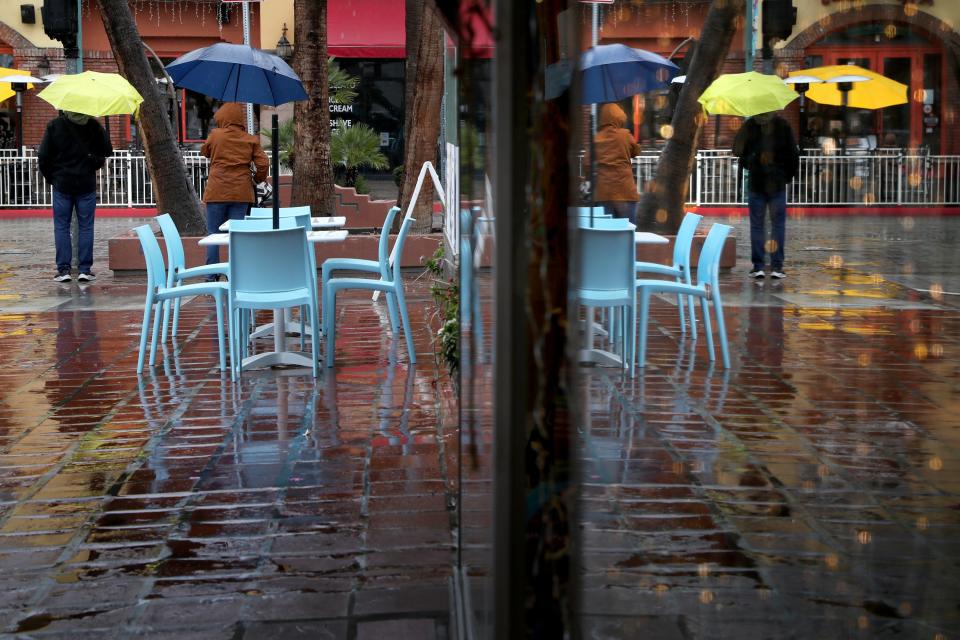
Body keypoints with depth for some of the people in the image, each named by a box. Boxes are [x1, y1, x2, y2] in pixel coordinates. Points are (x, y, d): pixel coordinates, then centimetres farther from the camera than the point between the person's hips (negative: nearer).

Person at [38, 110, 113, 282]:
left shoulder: (54, 126, -5)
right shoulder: (93, 125, -5)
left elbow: (43, 156, -5)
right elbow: (107, 150, -1)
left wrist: (51, 177, 10)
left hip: (62, 184, 0)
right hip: (87, 184, 0)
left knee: (61, 227, 6)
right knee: (85, 226, 5)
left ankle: (63, 268, 3)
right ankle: (85, 269, 2)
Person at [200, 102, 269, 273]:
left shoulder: (216, 135, -2)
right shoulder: (251, 140, 1)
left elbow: (205, 151, 16)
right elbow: (263, 164, -4)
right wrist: (258, 179, 14)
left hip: (217, 192, -1)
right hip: (241, 193, 1)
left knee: (213, 234, 5)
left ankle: (211, 276, 4)